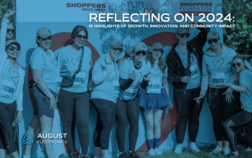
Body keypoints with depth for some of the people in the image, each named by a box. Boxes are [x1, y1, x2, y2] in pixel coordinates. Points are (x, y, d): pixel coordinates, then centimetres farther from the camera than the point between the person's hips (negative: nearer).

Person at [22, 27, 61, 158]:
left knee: (35, 124, 14)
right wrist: (51, 96, -18)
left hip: (50, 93, 9)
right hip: (43, 93, -9)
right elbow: (38, 79, -17)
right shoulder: (38, 54, -11)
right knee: (47, 127, -11)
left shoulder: (50, 53, 16)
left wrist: (56, 95, 15)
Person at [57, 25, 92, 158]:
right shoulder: (63, 51, -3)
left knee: (83, 122, -13)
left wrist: (90, 84, 12)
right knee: (67, 123, 5)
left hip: (82, 93, 1)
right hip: (66, 93, -1)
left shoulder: (88, 51, 6)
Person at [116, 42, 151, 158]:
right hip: (119, 96, -5)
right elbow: (122, 86, -25)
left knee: (135, 121, -4)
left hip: (132, 97, 5)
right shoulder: (126, 64, -26)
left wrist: (146, 80, -24)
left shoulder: (147, 64, -10)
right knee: (122, 121, -13)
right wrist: (130, 79, -44)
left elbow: (143, 86, -2)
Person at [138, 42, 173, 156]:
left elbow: (165, 82, 15)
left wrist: (168, 98, 12)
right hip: (147, 95, -3)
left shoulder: (163, 66, 12)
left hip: (159, 96, 3)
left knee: (157, 124, 3)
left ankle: (156, 148, 13)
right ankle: (150, 149, 7)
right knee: (150, 125, -2)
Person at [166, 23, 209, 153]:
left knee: (195, 116, 9)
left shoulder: (194, 46, 5)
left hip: (198, 89, 4)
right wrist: (180, 78, -19)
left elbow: (206, 32, 12)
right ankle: (179, 145, 8)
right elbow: (170, 73, -4)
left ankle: (192, 143, 20)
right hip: (182, 91, -3)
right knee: (183, 117, -2)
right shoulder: (172, 54, -4)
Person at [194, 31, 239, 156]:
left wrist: (230, 89, -12)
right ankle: (219, 146, 15)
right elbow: (205, 75, 9)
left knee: (227, 118, -5)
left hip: (229, 90, -3)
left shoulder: (230, 52, -4)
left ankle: (226, 146, 5)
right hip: (213, 90, 3)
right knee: (216, 119, 4)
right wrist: (202, 93, 5)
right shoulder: (206, 56, 5)